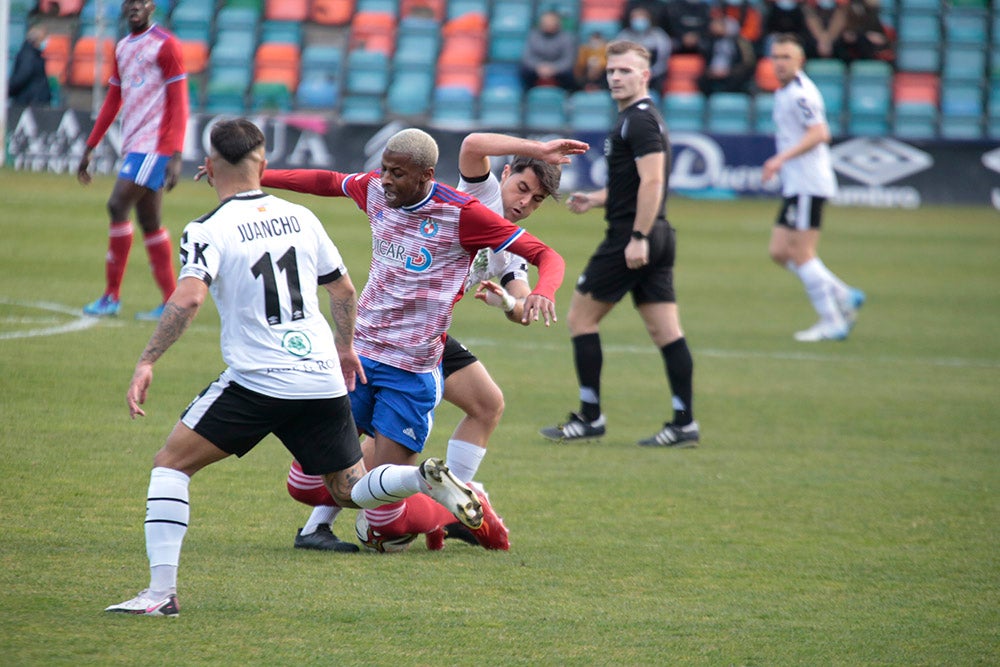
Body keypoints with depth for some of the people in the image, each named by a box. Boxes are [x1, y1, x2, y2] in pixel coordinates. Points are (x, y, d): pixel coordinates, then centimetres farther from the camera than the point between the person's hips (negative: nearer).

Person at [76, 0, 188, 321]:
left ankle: (112, 296, -7)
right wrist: (89, 148, 21)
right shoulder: (122, 48, 17)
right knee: (149, 223, 7)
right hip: (134, 146, 8)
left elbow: (178, 104, -11)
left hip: (154, 145, -8)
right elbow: (112, 102, 23)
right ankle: (171, 302, 9)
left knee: (118, 206, -13)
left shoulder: (166, 45, -7)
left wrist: (175, 156, -18)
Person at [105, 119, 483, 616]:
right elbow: (344, 289, 20)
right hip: (323, 379, 5)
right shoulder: (300, 217, 11)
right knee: (350, 491, 16)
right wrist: (345, 346, 35)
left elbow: (188, 298, -22)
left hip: (258, 382, -5)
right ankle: (425, 478, -13)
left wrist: (147, 361, -19)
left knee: (171, 464, 5)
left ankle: (162, 591, -7)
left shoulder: (208, 231, -6)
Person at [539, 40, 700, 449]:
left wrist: (637, 238, -25)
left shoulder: (639, 121, -13)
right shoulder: (639, 118, 18)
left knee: (581, 317, 0)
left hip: (630, 241, -10)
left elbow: (652, 181, -22)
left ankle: (590, 418, 3)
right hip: (656, 237, 10)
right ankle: (684, 423, 2)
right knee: (665, 330, 5)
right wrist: (595, 199, 17)